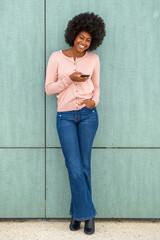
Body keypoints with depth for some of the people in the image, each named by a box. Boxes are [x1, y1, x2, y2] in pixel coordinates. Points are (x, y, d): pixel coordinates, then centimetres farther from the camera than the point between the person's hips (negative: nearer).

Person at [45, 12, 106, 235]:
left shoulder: (93, 59, 5)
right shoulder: (57, 57, 0)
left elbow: (96, 88, 13)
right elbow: (48, 88, 0)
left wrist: (94, 101, -9)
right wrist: (70, 79, -14)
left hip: (88, 115, 1)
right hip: (65, 116, -1)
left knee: (84, 166, 5)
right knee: (75, 168, -3)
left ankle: (78, 212, 20)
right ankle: (87, 213, 13)